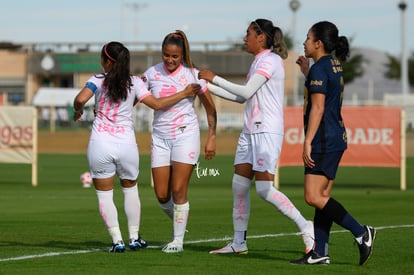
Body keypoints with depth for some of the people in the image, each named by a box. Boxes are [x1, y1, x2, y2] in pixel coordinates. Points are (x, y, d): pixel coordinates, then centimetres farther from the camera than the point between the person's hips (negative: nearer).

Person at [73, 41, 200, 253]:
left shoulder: (98, 81, -5)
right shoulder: (134, 82, 0)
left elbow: (80, 99, -20)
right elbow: (157, 104, -2)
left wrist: (78, 111, 3)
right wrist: (184, 93, 7)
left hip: (100, 145, -2)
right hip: (126, 144, 2)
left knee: (104, 195, 8)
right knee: (130, 189, 22)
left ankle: (117, 240, -2)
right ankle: (134, 237, 23)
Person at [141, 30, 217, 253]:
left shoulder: (192, 74, -6)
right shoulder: (152, 73, 0)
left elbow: (210, 108, -1)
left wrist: (212, 137, -6)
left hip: (186, 135, -3)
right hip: (160, 137, 3)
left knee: (178, 190, -10)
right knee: (161, 195, 0)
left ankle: (178, 240, 1)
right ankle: (179, 225, 28)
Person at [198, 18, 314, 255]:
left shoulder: (269, 60, -11)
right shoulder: (259, 61, 18)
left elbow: (246, 92, -19)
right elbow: (242, 97, 22)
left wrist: (214, 78, -11)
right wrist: (209, 87, 21)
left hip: (267, 132, -10)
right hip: (251, 131, 10)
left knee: (264, 189, -14)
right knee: (239, 185, 6)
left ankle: (306, 227, -5)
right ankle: (239, 243, 10)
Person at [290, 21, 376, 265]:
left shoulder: (319, 69, -13)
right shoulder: (334, 66, 15)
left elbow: (318, 108, -19)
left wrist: (307, 142, -20)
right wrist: (306, 73, 30)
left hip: (324, 141, -10)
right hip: (336, 139, 10)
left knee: (314, 197, -12)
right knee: (322, 197, 9)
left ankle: (361, 233, -13)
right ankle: (320, 253, 8)